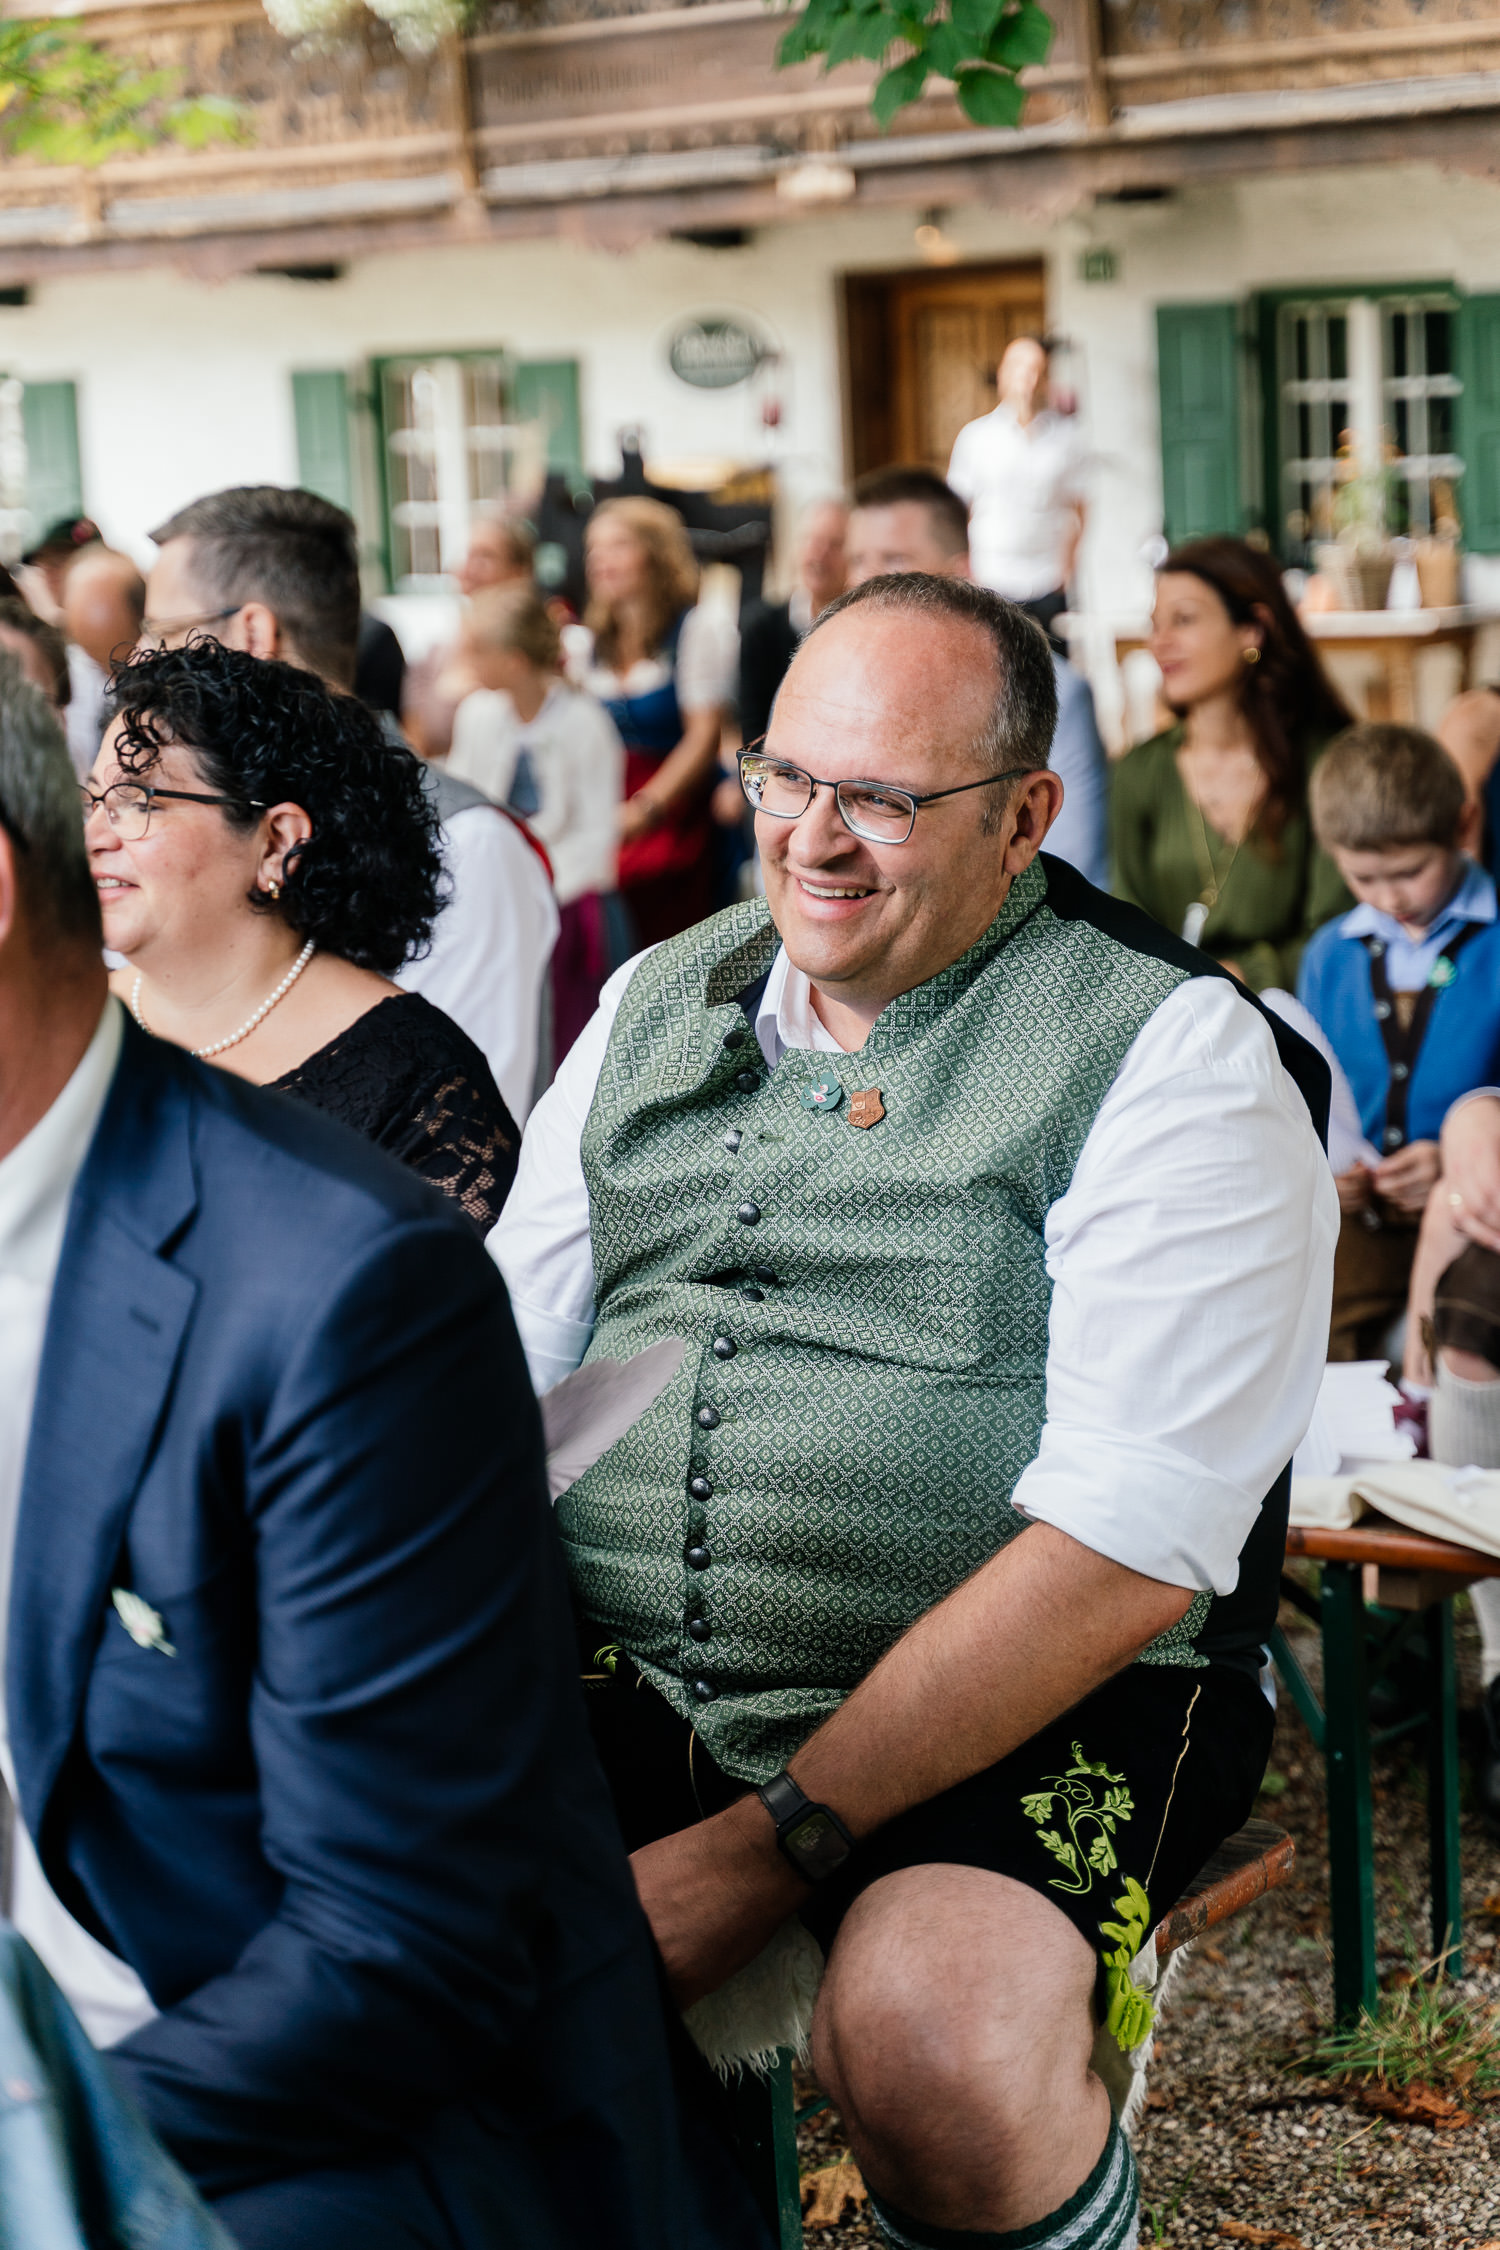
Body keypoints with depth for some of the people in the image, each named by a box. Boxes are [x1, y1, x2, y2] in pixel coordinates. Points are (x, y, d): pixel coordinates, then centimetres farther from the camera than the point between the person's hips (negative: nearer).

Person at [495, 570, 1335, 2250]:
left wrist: (764, 1853, -21)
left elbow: (1124, 1551, -17)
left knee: (931, 2041, -34)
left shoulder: (1173, 1056, -8)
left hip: (1028, 1714, -5)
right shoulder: (656, 1005, 13)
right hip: (623, 1671, 5)